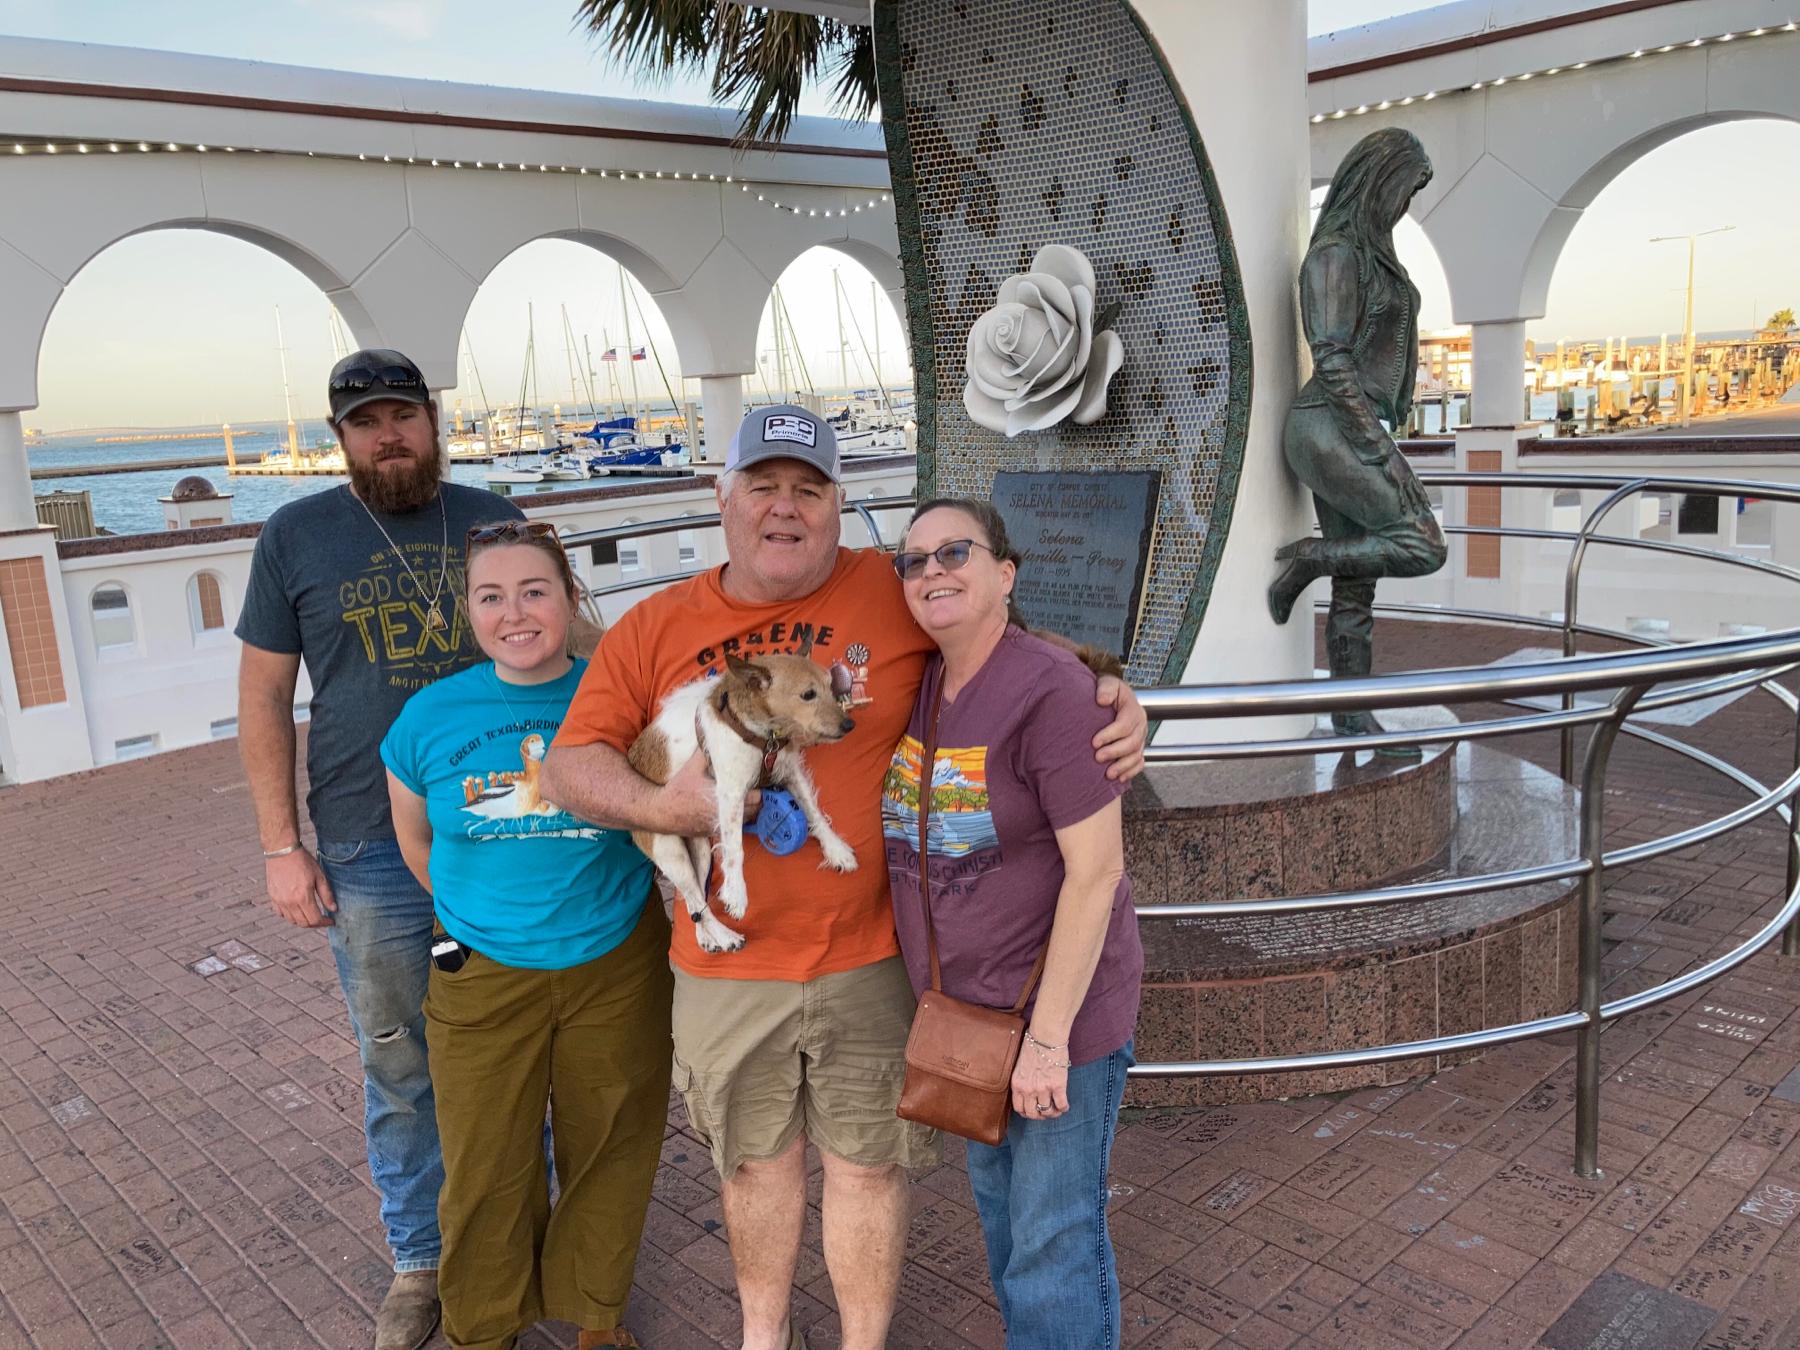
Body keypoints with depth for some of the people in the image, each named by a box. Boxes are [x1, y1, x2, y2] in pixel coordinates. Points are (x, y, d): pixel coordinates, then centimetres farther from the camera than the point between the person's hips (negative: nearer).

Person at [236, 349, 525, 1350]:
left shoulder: (493, 519, 4)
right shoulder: (297, 536, 1)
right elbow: (264, 695, 3)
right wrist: (282, 844, -2)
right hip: (373, 853, -1)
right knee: (401, 1065, 11)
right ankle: (420, 1260, 30)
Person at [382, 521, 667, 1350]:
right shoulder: (430, 715, -6)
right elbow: (415, 839, 9)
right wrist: (480, 915, 11)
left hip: (616, 967, 0)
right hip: (483, 976, 1)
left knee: (608, 1153, 16)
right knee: (486, 1168, 14)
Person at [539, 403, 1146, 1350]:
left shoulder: (897, 593, -6)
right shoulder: (653, 628, -1)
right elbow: (569, 765, -1)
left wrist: (1108, 692, -12)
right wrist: (662, 805, -19)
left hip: (869, 960, -2)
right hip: (725, 966, 2)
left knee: (867, 1164, 14)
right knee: (755, 1160, 23)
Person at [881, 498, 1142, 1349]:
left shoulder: (1050, 690, -20)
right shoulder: (911, 686, 2)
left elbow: (1095, 872, -21)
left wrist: (1048, 1038, -20)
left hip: (1057, 1007, -7)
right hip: (959, 1007, 8)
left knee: (1054, 1241, 6)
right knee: (995, 1199, 25)